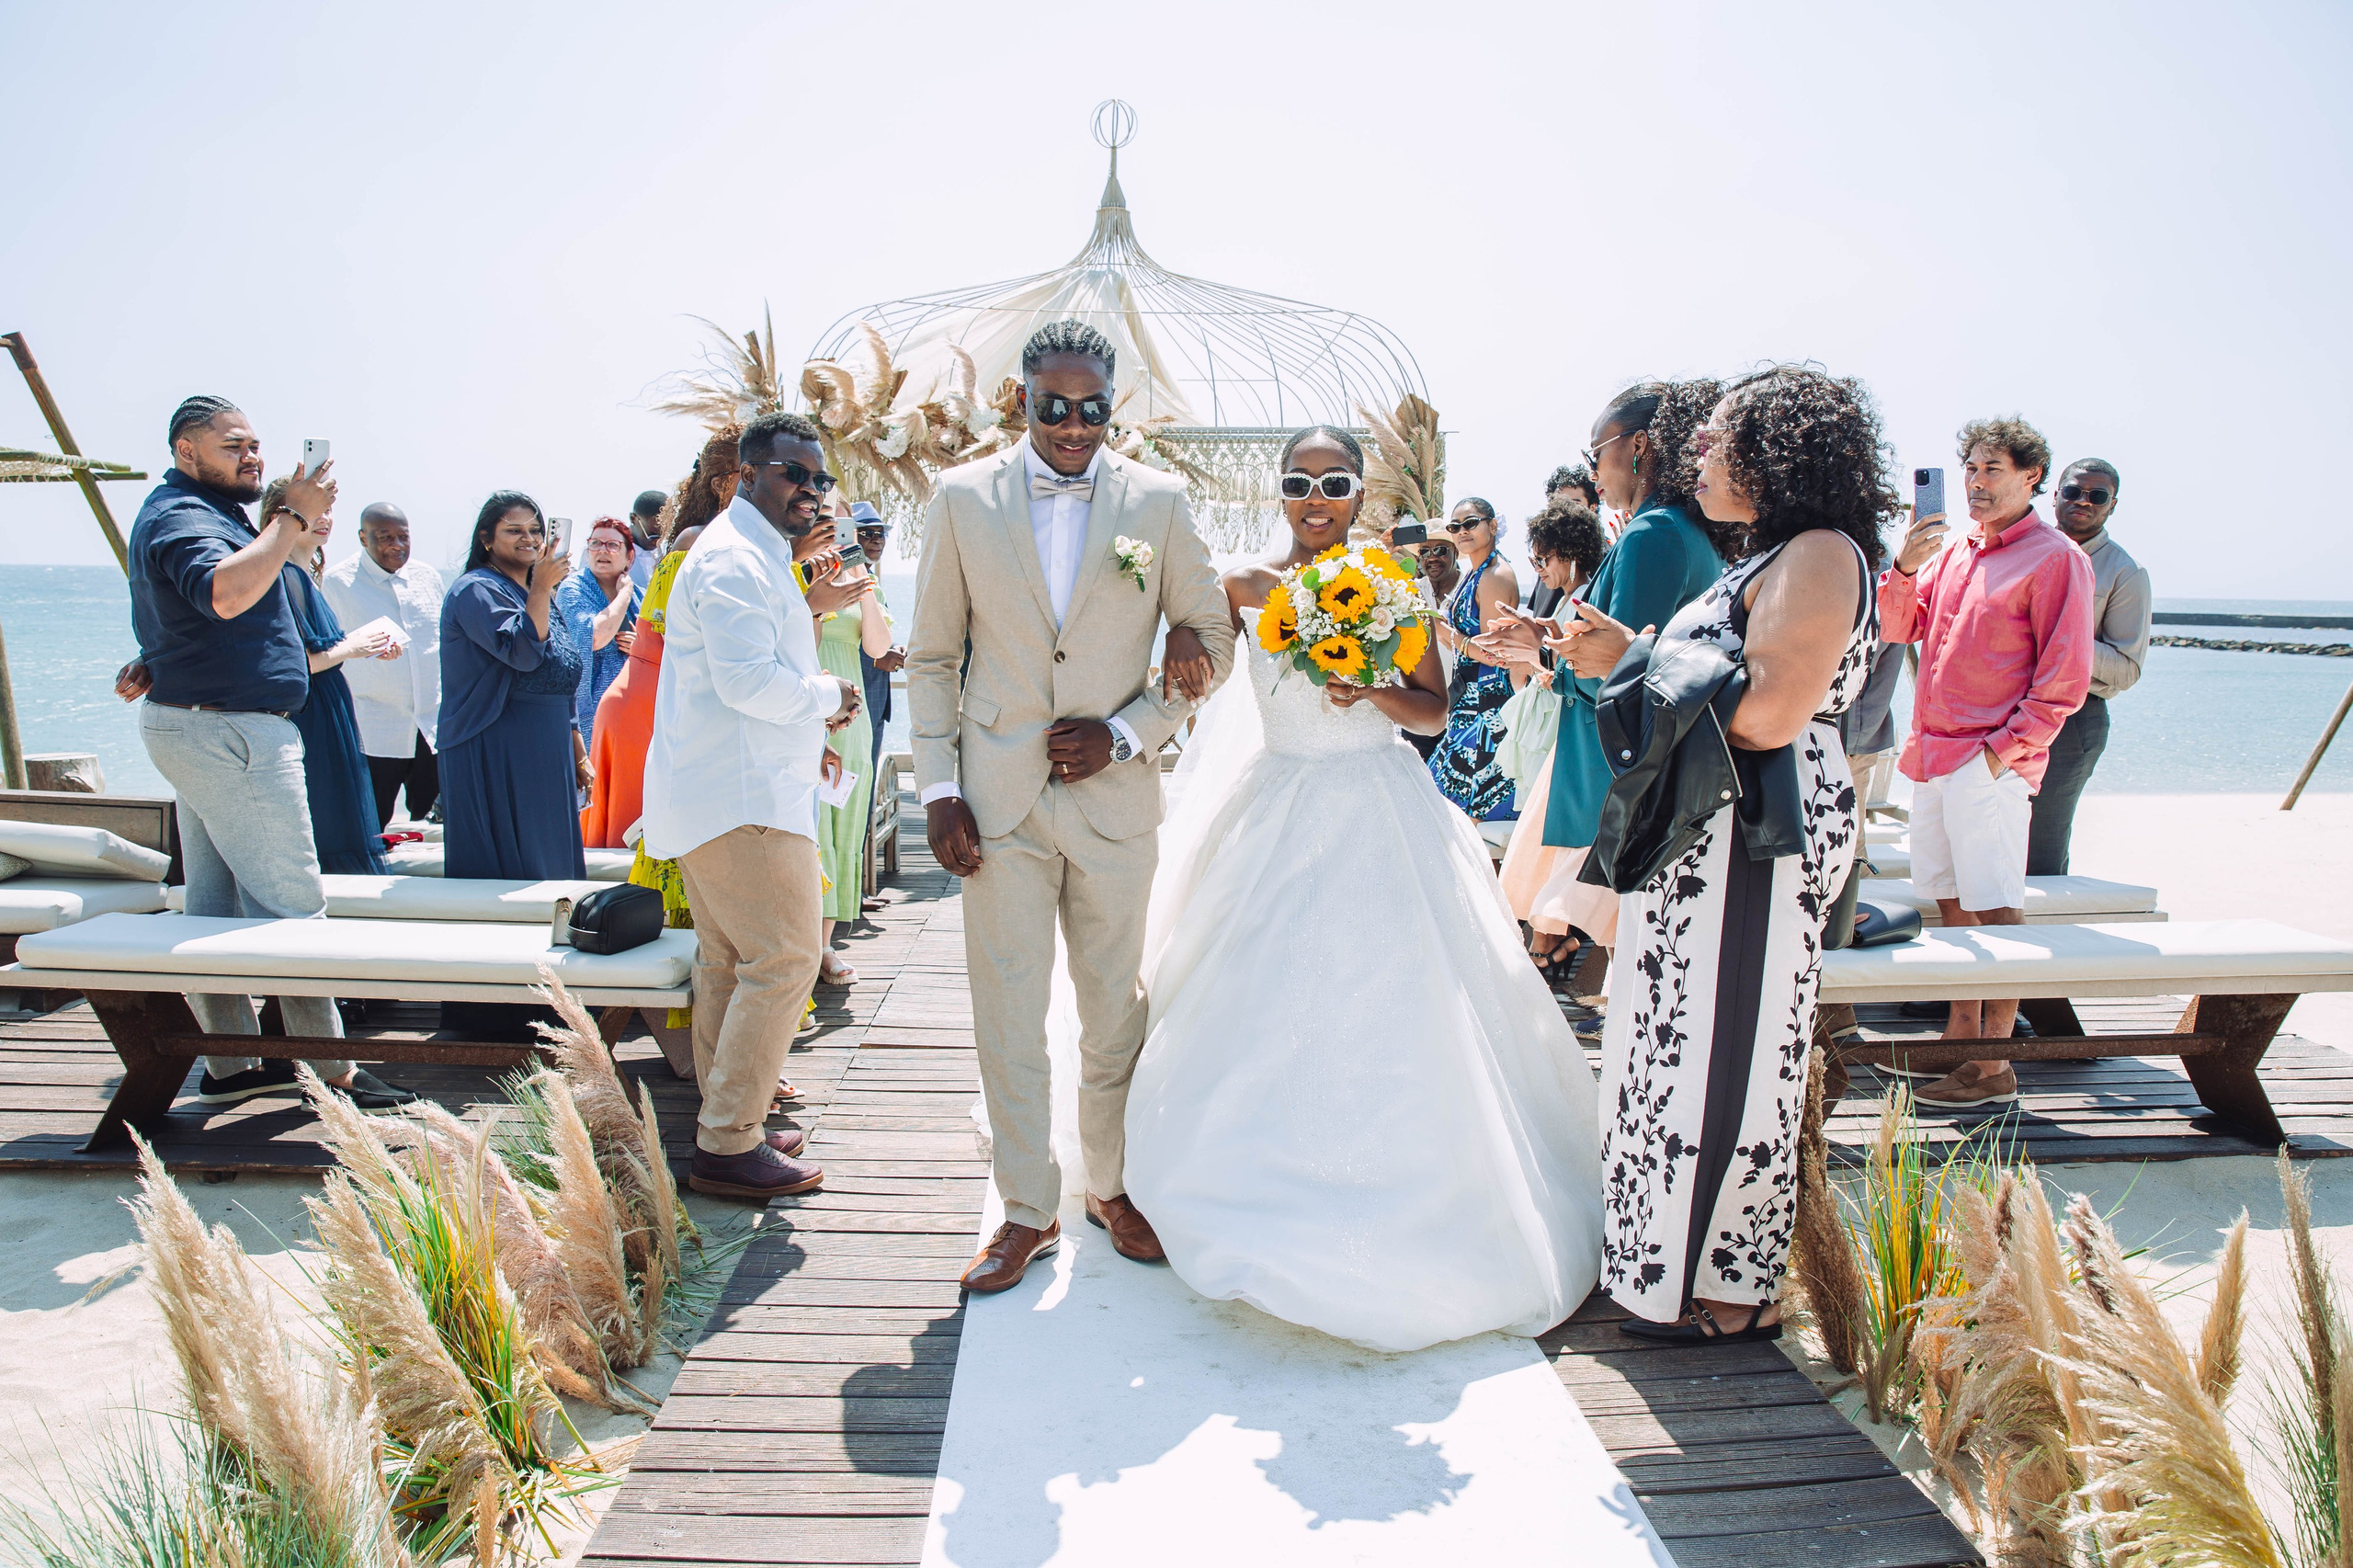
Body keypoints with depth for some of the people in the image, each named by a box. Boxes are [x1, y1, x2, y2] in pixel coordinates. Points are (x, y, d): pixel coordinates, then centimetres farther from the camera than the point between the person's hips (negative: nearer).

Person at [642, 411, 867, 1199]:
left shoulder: (755, 556, 22)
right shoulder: (736, 560, -14)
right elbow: (747, 678, -24)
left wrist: (810, 607, 15)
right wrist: (828, 695, -10)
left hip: (713, 794, 12)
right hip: (743, 795, -12)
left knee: (727, 960, 16)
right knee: (784, 958, -10)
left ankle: (724, 1123, 26)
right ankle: (730, 1146, -5)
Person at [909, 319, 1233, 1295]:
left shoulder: (1158, 501, 1)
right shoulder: (963, 498, 1)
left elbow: (1212, 639, 6)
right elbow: (932, 656, 5)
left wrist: (1126, 732, -8)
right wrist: (936, 788, -3)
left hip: (1114, 798, 0)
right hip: (997, 802, 0)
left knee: (1116, 1010, 12)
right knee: (1006, 1017, 6)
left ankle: (1112, 1187, 32)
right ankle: (1028, 1212, 22)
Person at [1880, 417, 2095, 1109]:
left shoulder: (2055, 560, -6)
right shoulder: (1955, 551, 16)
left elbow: (2063, 682, -9)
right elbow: (1898, 628, 11)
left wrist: (2002, 748, -14)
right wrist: (1906, 567, -5)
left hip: (1992, 765, -7)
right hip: (1933, 755, 7)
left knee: (1995, 911, -6)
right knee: (1952, 904, 14)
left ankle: (1995, 1069, -1)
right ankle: (1960, 1034, 25)